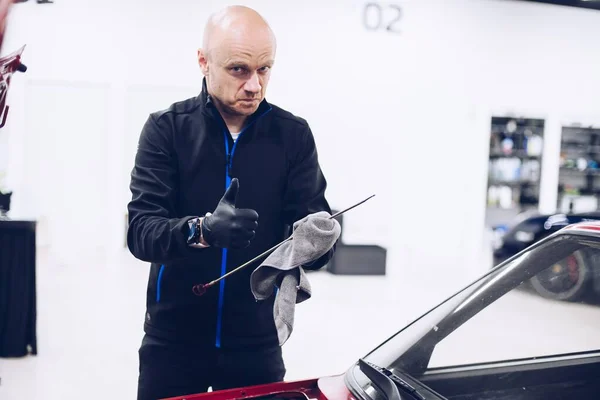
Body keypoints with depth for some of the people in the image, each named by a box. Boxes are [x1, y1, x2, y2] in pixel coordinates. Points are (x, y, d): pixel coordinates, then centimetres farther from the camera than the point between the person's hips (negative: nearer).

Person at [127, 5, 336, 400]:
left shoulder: (293, 134, -2)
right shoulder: (166, 128, -6)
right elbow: (140, 230, -14)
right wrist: (201, 230, -34)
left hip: (256, 340, 1)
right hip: (173, 338, -1)